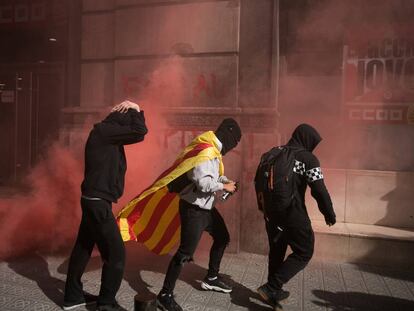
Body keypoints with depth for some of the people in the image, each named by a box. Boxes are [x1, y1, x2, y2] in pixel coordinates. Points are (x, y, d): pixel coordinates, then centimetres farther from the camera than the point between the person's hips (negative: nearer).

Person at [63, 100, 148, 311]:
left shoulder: (106, 133, 12)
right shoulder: (103, 131, -16)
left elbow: (133, 132, 17)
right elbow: (139, 132, -23)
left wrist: (133, 112, 5)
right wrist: (135, 110, -7)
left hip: (94, 200, 10)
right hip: (98, 202, -10)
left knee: (83, 247, 18)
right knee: (115, 253, -2)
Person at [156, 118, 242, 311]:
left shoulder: (214, 149, 8)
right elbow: (203, 183, -30)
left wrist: (226, 181, 2)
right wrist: (224, 186, -14)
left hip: (206, 206, 11)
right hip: (193, 208, -11)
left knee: (222, 237, 23)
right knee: (185, 252, -6)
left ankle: (211, 278, 41)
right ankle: (165, 295, 9)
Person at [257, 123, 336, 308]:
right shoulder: (307, 158, -10)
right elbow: (319, 190, -13)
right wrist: (329, 214, 0)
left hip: (271, 212, 7)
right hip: (293, 214, -7)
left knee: (276, 251, 20)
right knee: (304, 253, 8)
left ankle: (274, 292, 30)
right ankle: (271, 288, 0)